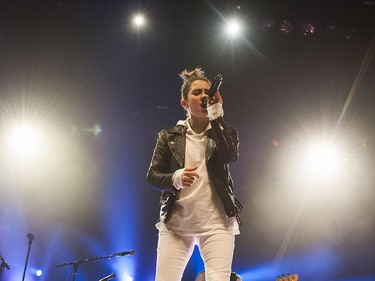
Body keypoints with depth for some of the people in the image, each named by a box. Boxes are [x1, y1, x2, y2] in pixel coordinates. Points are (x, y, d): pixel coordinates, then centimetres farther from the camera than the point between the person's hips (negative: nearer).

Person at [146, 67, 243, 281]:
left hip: (216, 223, -1)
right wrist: (175, 179, -16)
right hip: (176, 223, 1)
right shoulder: (169, 136, 10)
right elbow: (152, 176, 6)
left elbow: (230, 157, -11)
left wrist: (216, 114, -9)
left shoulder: (224, 133, 11)